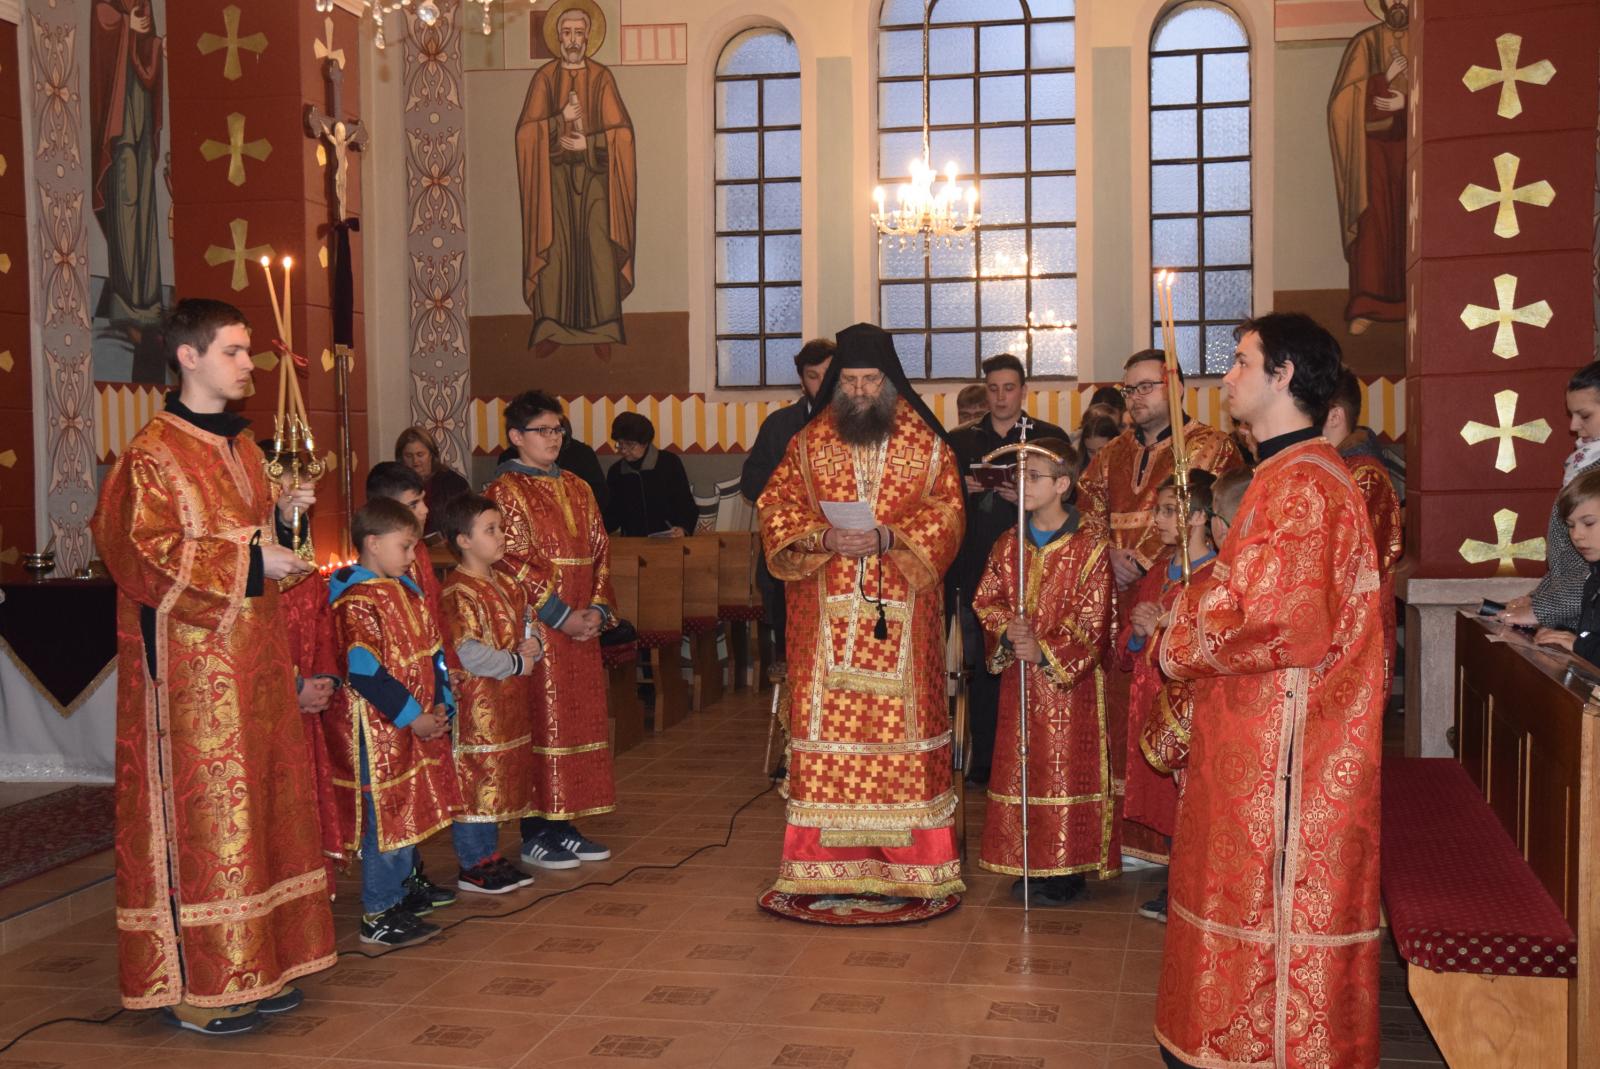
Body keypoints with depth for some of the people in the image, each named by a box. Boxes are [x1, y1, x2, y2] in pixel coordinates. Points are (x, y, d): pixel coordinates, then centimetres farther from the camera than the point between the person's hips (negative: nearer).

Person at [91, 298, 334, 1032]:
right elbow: (144, 552, -18)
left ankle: (251, 965, 20)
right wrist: (249, 564, -18)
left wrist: (284, 516, 3)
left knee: (258, 804, 10)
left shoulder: (240, 445, 14)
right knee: (196, 811, -3)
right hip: (190, 660, -8)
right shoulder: (154, 451, -11)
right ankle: (192, 984, 6)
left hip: (252, 654, 8)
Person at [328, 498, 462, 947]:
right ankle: (378, 914, 4)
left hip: (419, 724, 9)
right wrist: (412, 716, -19)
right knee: (386, 815, -4)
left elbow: (433, 653, 16)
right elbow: (365, 673, -22)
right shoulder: (355, 602, -16)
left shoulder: (407, 591, 13)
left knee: (411, 809, 17)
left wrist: (441, 705, 3)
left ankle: (402, 888, 31)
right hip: (377, 729, -9)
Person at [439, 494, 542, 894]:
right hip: (476, 700, -9)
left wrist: (534, 644, -2)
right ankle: (472, 866, 7)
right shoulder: (458, 593, -16)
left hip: (509, 699, 9)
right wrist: (516, 663, -15)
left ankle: (490, 855, 26)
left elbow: (528, 624, 20)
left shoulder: (506, 585, 12)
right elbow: (469, 654, -22)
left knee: (500, 780, 15)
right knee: (474, 779, -2)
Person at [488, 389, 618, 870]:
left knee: (579, 719, 9)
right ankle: (535, 835, 5)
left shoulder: (576, 488, 15)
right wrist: (560, 615, -16)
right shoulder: (505, 491, -5)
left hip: (582, 626, 7)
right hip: (536, 629, -7)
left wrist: (598, 608, -4)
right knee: (541, 721, -4)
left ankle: (563, 826, 18)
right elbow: (514, 562, -13)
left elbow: (599, 551, 12)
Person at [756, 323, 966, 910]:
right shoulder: (808, 443, 9)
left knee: (903, 720, -1)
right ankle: (826, 852, 8)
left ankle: (909, 853, 8)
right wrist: (824, 537, -15)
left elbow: (946, 513, -1)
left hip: (901, 614, -1)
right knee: (826, 720, 0)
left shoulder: (926, 444, 5)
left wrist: (888, 537, -16)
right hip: (826, 615, 1)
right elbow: (775, 509, 4)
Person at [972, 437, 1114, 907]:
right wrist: (1006, 628, -11)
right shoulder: (1008, 545, 8)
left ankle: (1067, 869, 8)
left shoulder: (1089, 549, -9)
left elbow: (1093, 622, -10)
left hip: (1069, 680, -5)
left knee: (1067, 772, -2)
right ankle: (1027, 865, 19)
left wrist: (1046, 651, -18)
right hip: (1018, 679, 5)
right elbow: (986, 601, 9)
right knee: (1019, 767, 8)